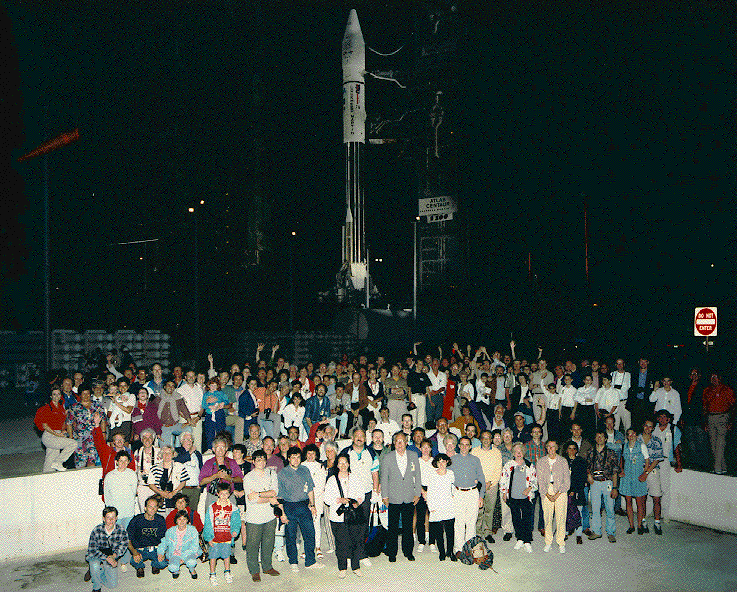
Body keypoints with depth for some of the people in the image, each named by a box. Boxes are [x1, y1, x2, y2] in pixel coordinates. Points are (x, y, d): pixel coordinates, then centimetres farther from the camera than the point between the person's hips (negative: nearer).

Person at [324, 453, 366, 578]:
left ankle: (356, 566, 14)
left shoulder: (355, 479, 8)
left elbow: (361, 495, 10)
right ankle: (342, 568, 13)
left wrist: (357, 502, -10)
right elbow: (327, 499, 0)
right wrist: (339, 500, -14)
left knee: (356, 541, -1)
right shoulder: (332, 480, 4)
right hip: (338, 516, -1)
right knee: (341, 543, 0)